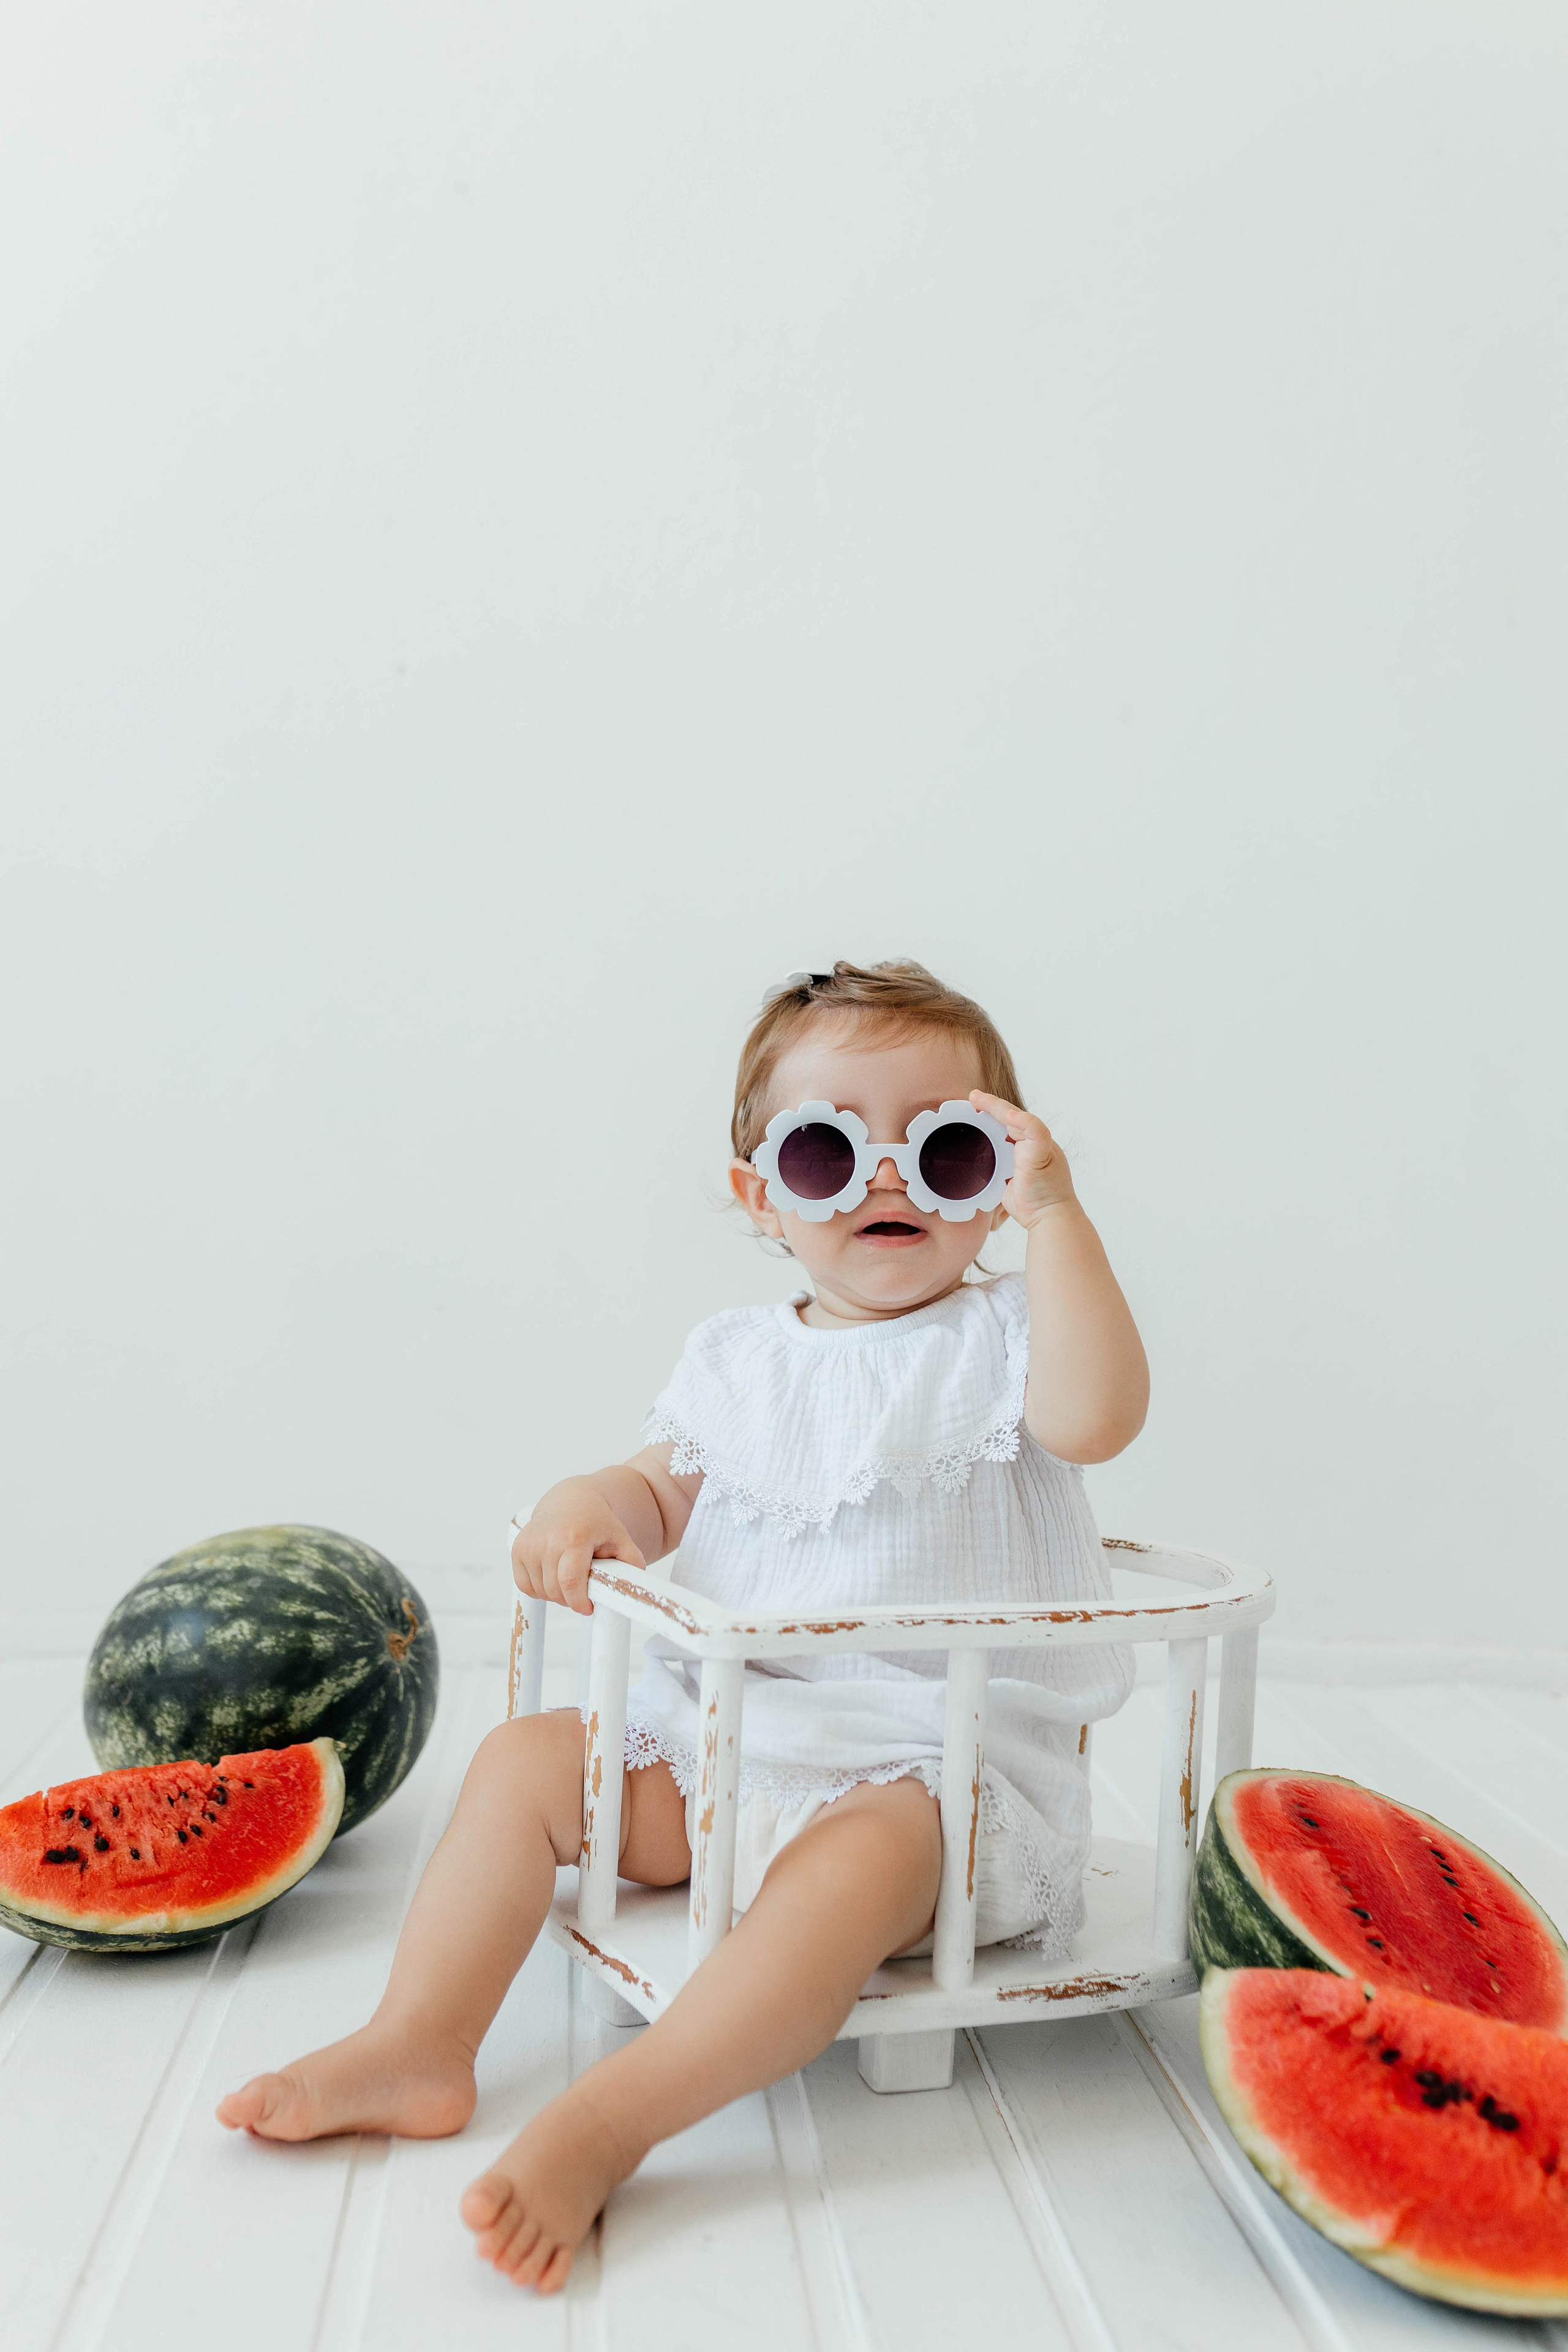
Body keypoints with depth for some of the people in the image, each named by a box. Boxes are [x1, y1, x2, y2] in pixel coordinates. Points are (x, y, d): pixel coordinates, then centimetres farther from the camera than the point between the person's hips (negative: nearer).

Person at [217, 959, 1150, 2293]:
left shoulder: (997, 1337, -5)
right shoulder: (735, 1358, 11)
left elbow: (1097, 1416, -26)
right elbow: (665, 1491, 16)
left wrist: (1056, 1211, -26)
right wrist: (591, 1503, -7)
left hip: (928, 1754, -5)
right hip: (718, 1725, 6)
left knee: (853, 1866, -35)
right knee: (525, 1759, -1)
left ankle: (605, 2121, -34)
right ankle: (417, 2046, -3)